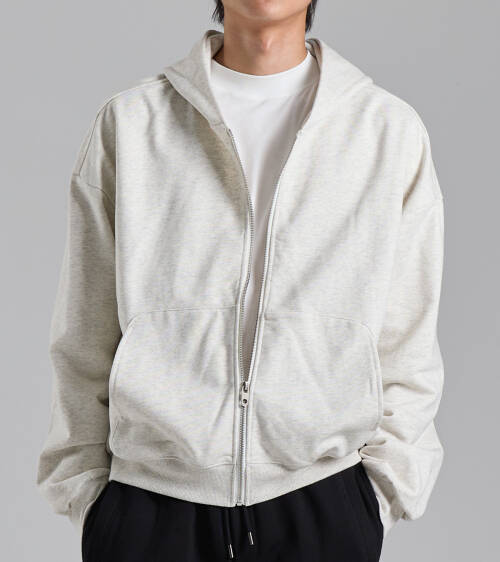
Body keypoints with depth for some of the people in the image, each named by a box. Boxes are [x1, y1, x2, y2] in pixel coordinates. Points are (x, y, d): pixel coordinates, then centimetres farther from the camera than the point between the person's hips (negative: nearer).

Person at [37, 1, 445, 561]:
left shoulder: (392, 130, 1)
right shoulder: (126, 122, 0)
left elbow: (406, 348, 5)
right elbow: (83, 341, 4)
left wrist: (381, 489, 3)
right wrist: (86, 493, 5)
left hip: (323, 511, 1)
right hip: (149, 507, 0)